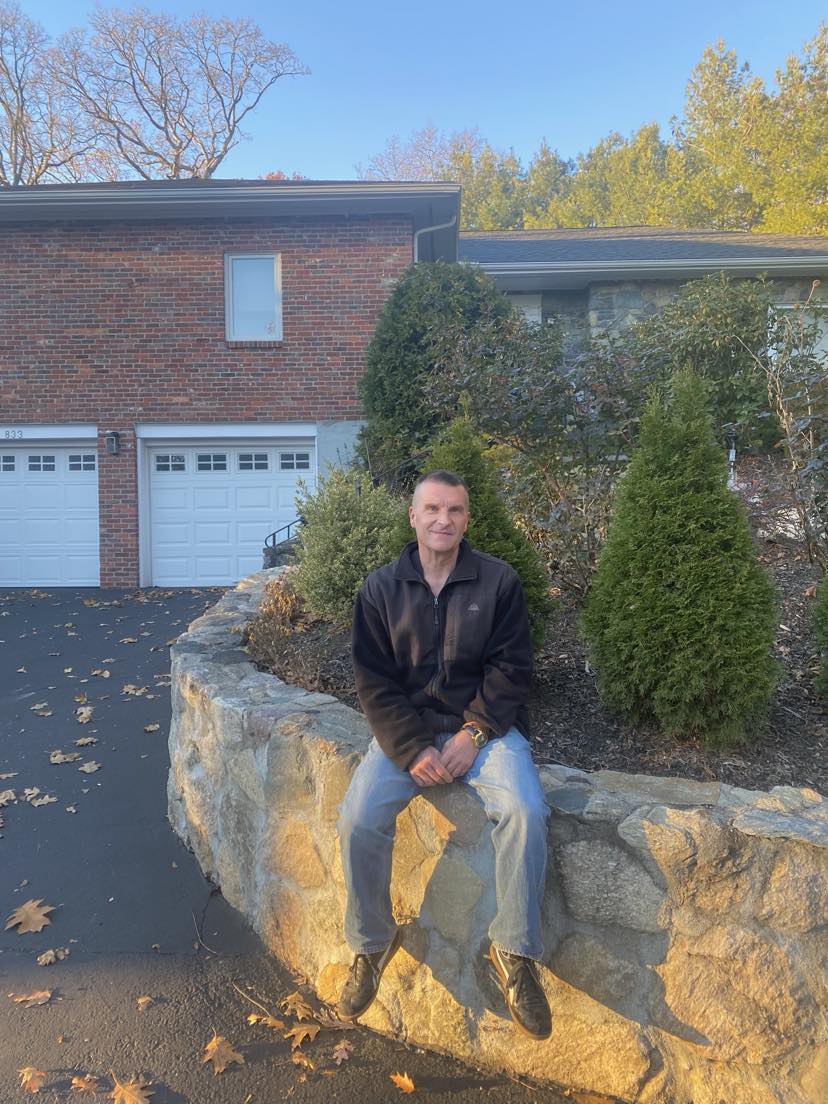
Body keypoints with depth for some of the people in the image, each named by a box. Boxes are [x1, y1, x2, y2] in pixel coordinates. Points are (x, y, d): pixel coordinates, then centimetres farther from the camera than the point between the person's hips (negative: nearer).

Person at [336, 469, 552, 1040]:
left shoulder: (499, 581, -1)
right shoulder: (381, 588, 1)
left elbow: (511, 668, -3)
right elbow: (374, 681, -2)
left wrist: (472, 735, -14)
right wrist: (413, 749, -14)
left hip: (485, 725, -1)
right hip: (405, 730, 1)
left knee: (526, 811, -27)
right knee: (359, 817, -21)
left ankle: (514, 950, -5)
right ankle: (373, 941, 5)